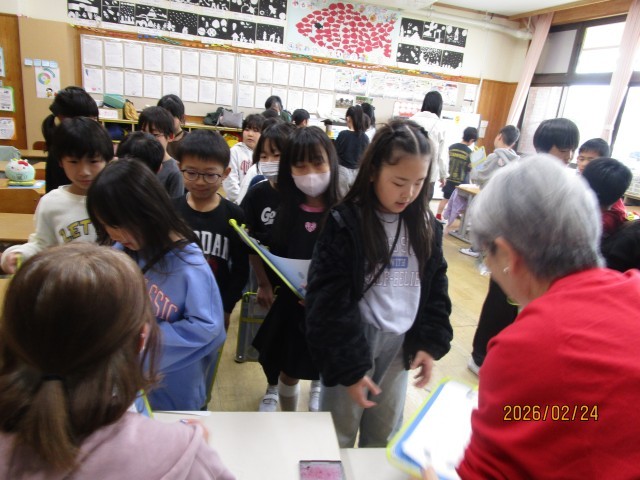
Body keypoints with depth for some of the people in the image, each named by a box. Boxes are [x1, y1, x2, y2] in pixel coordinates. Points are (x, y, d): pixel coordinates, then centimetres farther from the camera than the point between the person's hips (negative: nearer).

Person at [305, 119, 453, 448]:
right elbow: (328, 304, -16)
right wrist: (349, 366, -15)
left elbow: (436, 288, 9)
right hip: (352, 344, -4)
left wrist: (430, 343, 1)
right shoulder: (344, 223, -15)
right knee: (338, 437, 13)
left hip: (401, 346, 5)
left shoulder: (426, 226, 1)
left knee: (384, 437, 21)